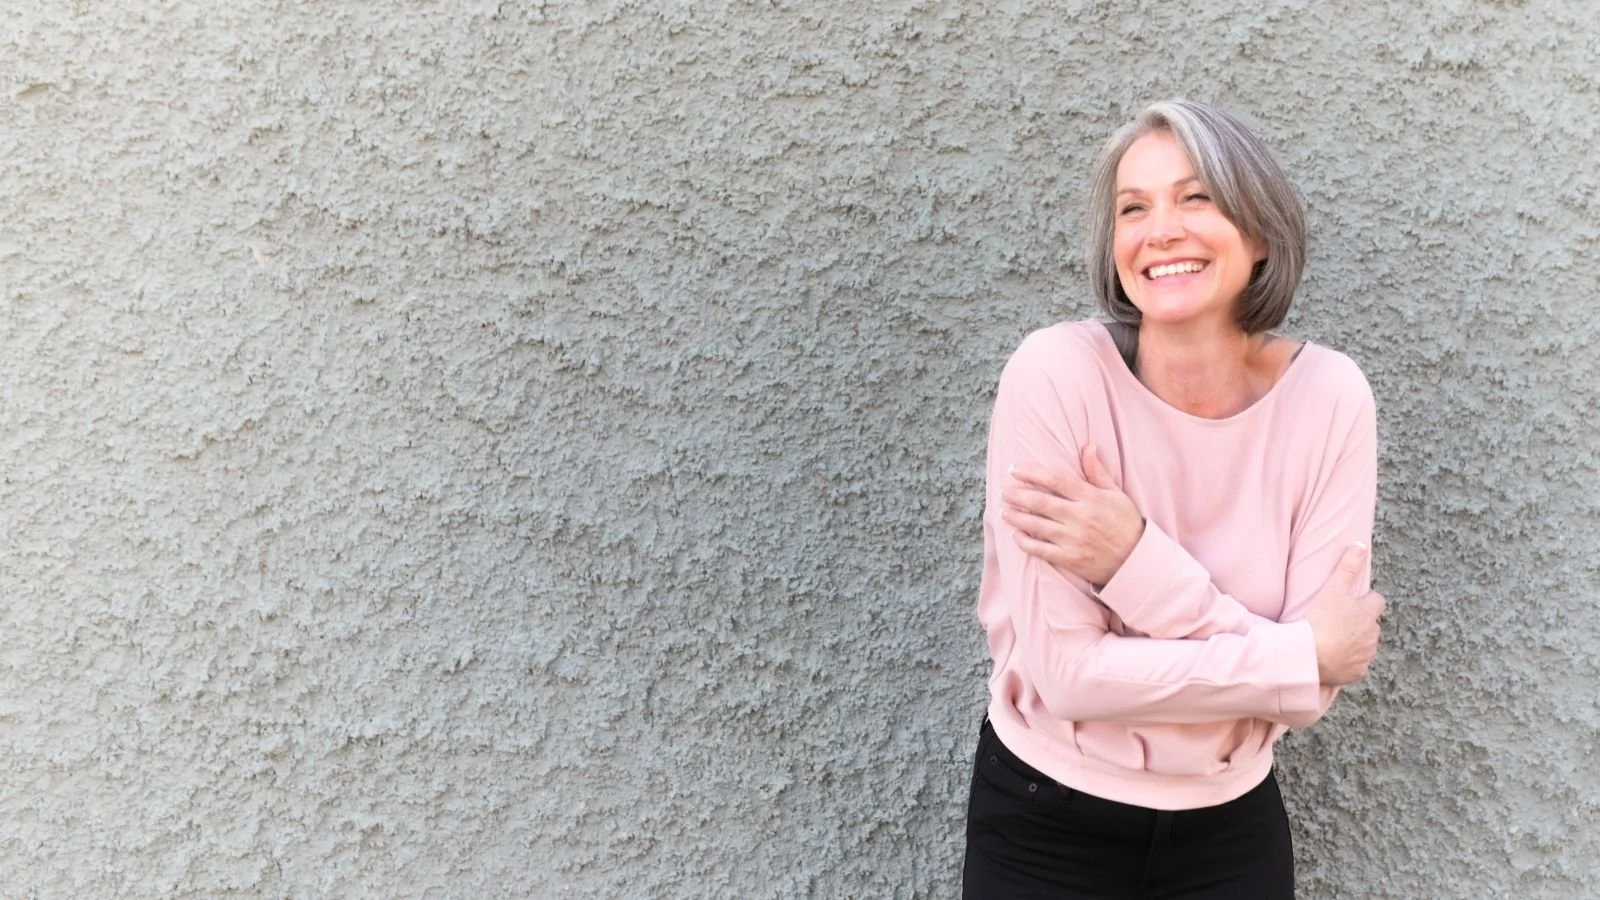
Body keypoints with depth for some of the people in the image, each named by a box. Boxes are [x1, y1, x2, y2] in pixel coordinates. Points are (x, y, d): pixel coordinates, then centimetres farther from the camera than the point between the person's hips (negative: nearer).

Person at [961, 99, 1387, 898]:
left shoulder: (1330, 395, -12)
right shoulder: (1056, 373, -20)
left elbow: (1311, 694, -13)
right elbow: (1066, 673, -22)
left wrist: (1140, 565, -24)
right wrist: (1307, 654, -17)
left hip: (1231, 823, 2)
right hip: (1046, 814, -2)